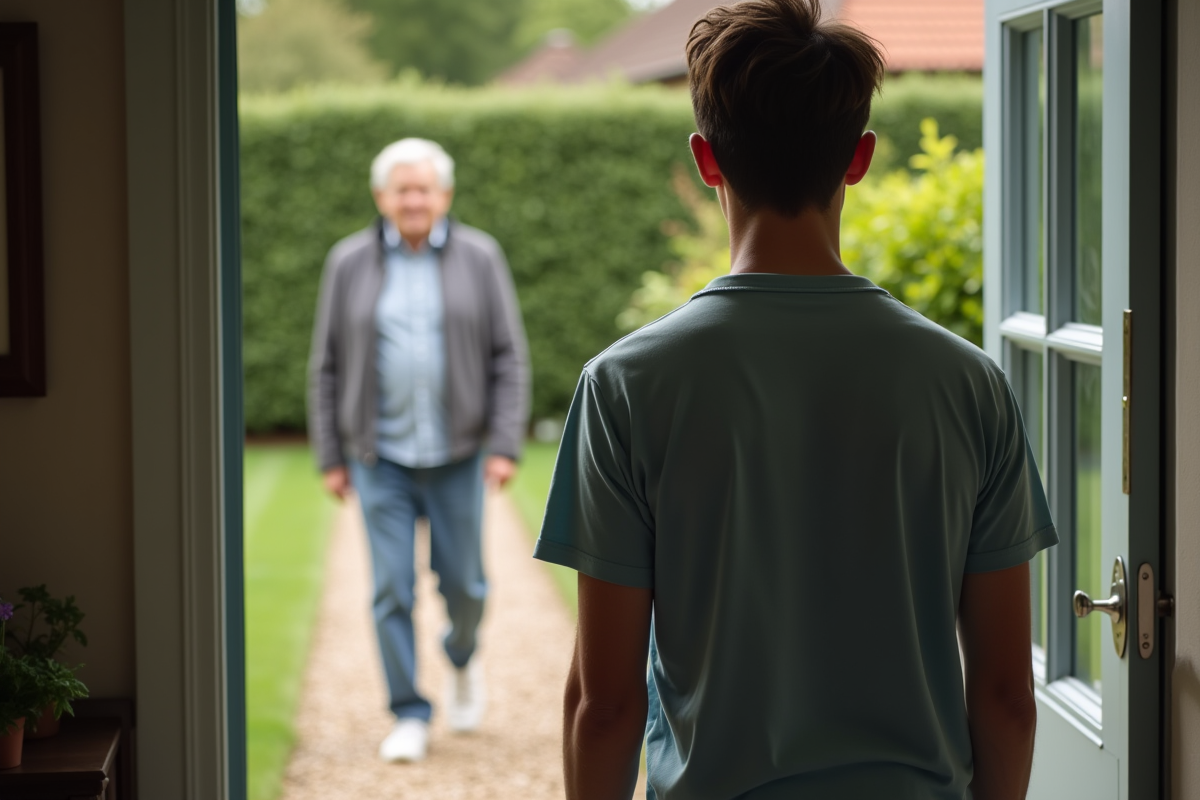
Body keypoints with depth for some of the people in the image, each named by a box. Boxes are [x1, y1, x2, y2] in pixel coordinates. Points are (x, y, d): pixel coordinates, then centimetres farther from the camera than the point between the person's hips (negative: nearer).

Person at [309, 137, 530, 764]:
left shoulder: (479, 258, 0)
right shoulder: (350, 264, 1)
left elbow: (508, 357, -1)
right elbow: (328, 366, 5)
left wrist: (505, 446, -10)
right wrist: (330, 457, 2)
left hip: (456, 455, 0)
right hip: (380, 457, 0)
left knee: (462, 583, 7)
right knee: (392, 590, -3)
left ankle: (462, 657, 38)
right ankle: (409, 718, 7)